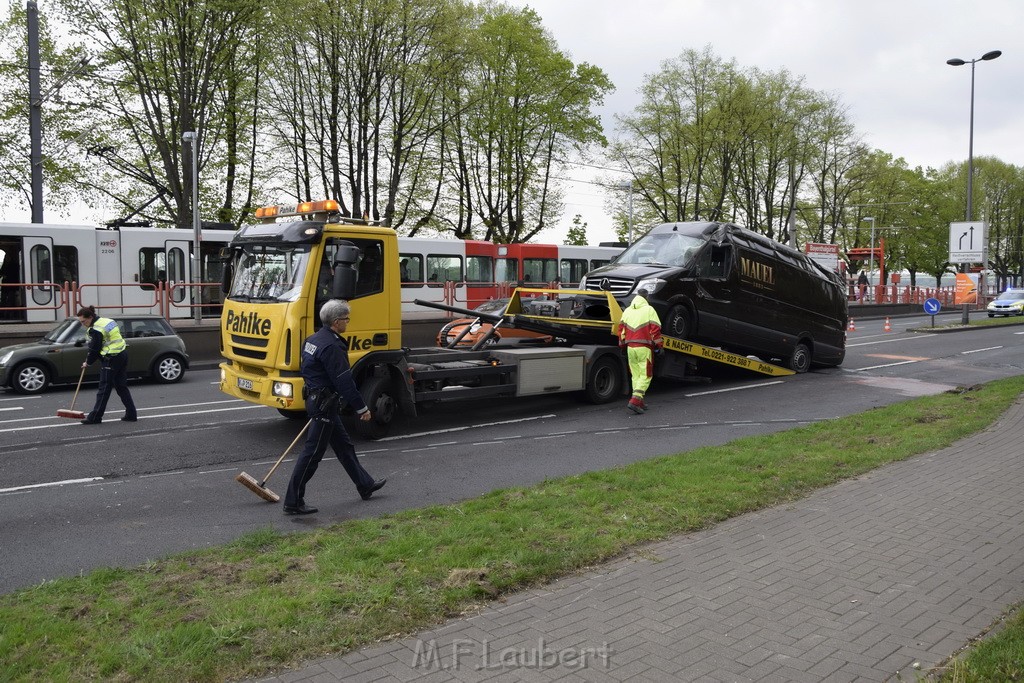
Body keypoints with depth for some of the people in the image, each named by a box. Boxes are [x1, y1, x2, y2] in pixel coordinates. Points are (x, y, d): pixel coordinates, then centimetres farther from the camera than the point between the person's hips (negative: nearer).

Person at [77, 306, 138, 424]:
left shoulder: (95, 330, -16)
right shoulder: (106, 320, 12)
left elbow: (94, 349, -11)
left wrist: (88, 362, 6)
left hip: (111, 359, -9)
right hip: (122, 354, 9)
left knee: (104, 388, -3)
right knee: (121, 386, 13)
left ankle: (94, 417, 4)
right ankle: (131, 414, 14)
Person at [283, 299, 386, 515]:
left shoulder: (313, 339, 10)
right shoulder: (331, 346, -21)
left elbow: (304, 368, 20)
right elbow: (344, 381, -22)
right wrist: (361, 408, -15)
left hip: (314, 398, 11)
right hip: (325, 404, -11)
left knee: (344, 445, 19)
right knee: (312, 452, -4)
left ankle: (365, 485, 32)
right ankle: (293, 502, 2)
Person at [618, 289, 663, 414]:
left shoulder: (627, 311, 11)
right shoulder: (649, 310, -5)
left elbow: (621, 328, 13)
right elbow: (655, 329, -8)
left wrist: (622, 344, 22)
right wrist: (659, 345, -2)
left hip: (630, 347, 5)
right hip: (644, 348, -5)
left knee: (635, 375, 14)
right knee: (645, 375, -2)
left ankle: (640, 401, 18)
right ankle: (635, 400, -15)